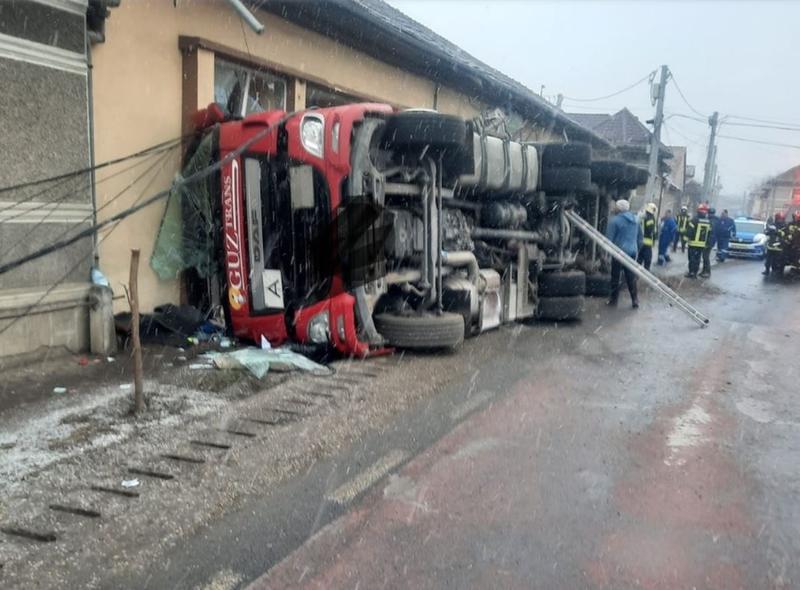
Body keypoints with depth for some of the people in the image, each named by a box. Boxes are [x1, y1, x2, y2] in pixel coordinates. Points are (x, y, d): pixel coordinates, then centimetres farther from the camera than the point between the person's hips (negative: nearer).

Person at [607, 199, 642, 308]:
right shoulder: (636, 220, 10)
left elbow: (609, 238, -10)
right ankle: (635, 300, 9)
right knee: (631, 277, 10)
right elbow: (640, 237, 16)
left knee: (616, 277, 5)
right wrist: (637, 249, 25)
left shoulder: (615, 220, -10)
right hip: (632, 252, 5)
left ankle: (614, 299, 12)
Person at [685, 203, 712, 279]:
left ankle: (691, 273, 0)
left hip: (693, 243, -4)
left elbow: (689, 230, -13)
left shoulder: (695, 219, -10)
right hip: (702, 244, 4)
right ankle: (695, 273, 11)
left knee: (692, 258, 0)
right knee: (697, 258, 9)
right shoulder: (708, 221, 7)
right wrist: (707, 242, 17)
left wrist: (687, 238, -3)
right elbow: (709, 233, 12)